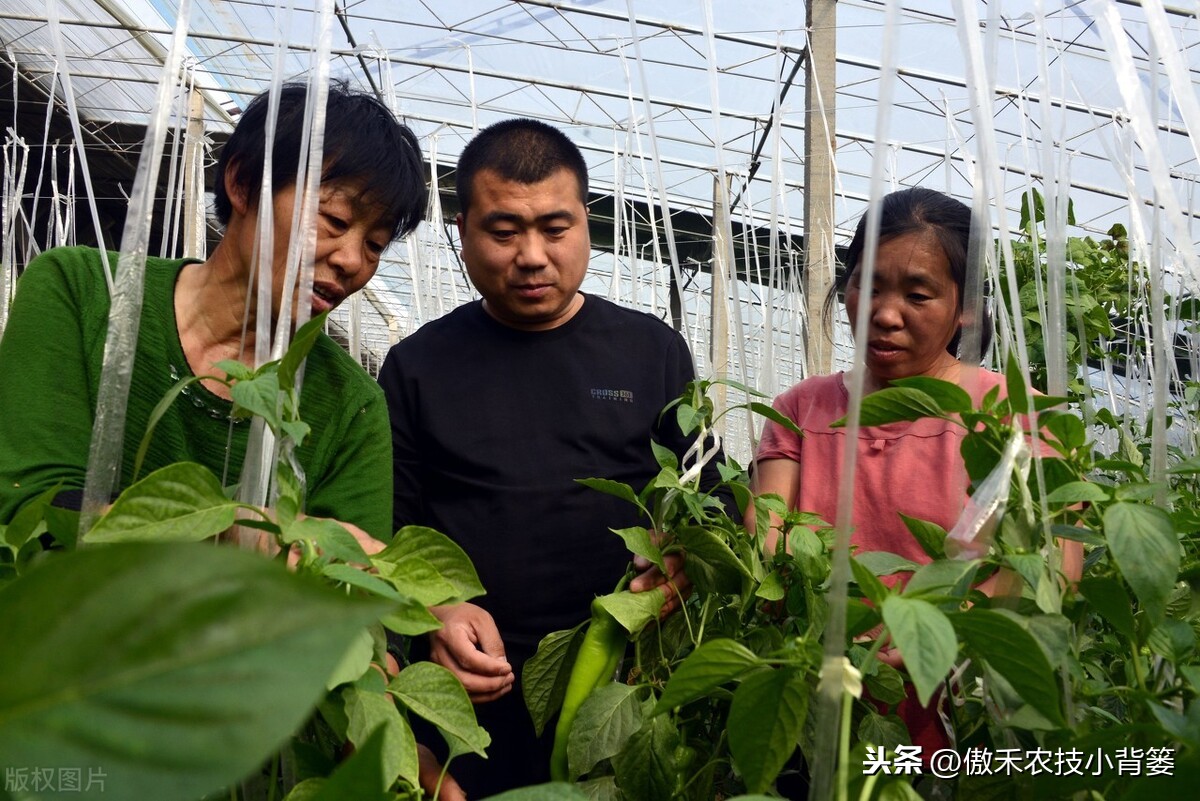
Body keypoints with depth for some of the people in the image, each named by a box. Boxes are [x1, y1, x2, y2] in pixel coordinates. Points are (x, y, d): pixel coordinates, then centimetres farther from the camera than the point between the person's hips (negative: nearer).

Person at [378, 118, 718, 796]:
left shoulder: (652, 351, 5)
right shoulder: (418, 366, 5)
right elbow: (390, 530, 5)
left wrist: (689, 561, -14)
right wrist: (436, 613, -14)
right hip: (473, 692, 0)